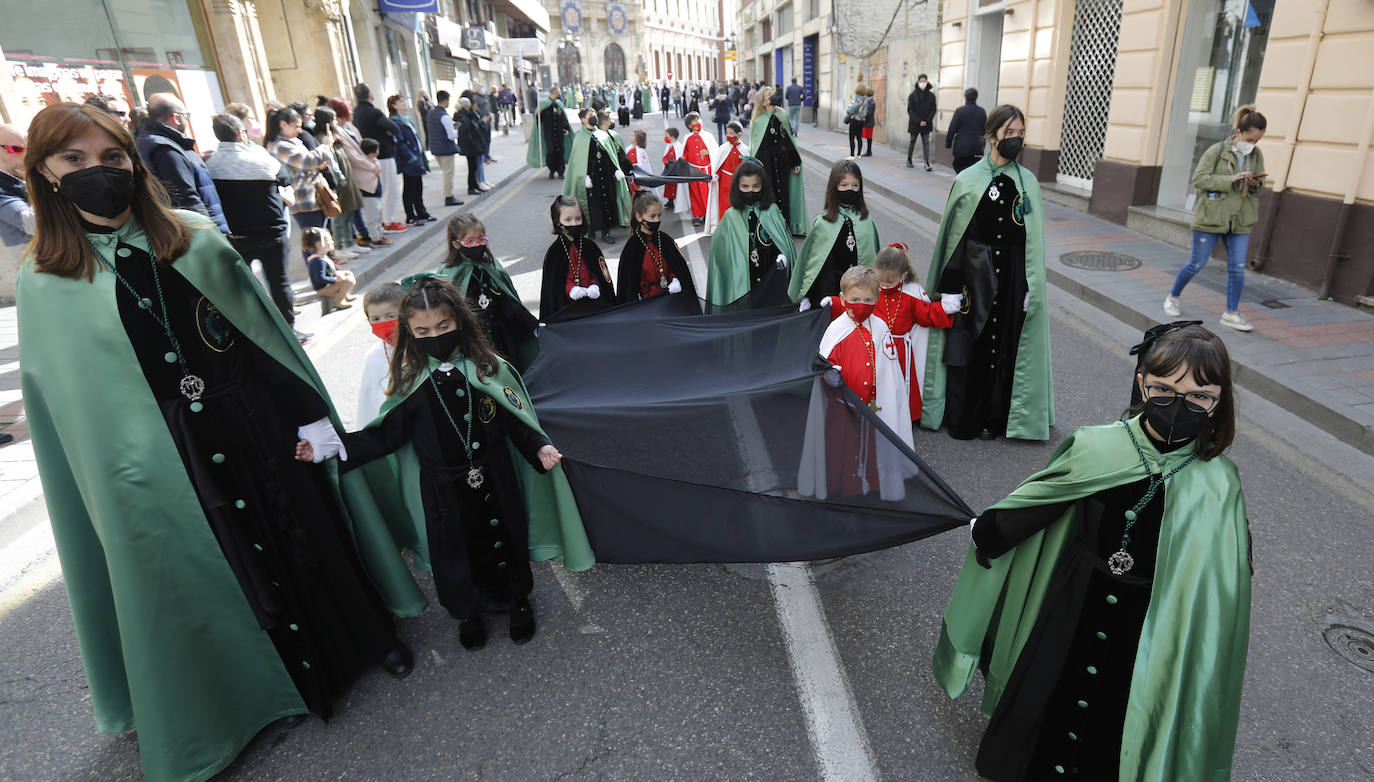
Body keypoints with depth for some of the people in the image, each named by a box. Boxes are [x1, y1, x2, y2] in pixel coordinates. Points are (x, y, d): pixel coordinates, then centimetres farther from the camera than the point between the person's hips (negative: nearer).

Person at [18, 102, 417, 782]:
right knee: (226, 569, 15)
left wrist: (312, 416, -2)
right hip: (166, 465, 0)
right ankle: (289, 673, 36)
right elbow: (60, 406, 2)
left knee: (310, 536, 11)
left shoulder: (196, 240, -2)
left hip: (262, 426, 0)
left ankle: (366, 633, 34)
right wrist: (113, 486, 1)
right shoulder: (45, 282, -2)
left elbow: (269, 333, 0)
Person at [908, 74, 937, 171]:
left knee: (926, 143, -6)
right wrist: (919, 121, -14)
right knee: (912, 141, 11)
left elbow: (933, 109, 3)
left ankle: (927, 163, -12)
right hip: (914, 123, 0)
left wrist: (927, 121, -11)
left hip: (926, 124, 0)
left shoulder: (931, 95, 3)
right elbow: (910, 110, -6)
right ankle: (909, 161, 24)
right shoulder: (913, 95, -1)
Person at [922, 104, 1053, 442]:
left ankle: (992, 418, 21)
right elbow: (951, 236, 0)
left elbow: (1034, 241, 6)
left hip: (1013, 274, 2)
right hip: (975, 271, -2)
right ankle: (961, 419, 16)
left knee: (1004, 345, 6)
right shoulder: (968, 180, -1)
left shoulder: (1028, 182, 5)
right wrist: (951, 285, -3)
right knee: (967, 345, 2)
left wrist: (1032, 287, 0)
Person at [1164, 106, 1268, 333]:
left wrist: (1256, 184, -5)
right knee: (1197, 264, 3)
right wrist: (1230, 180, -22)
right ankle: (1173, 297, 26)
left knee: (1237, 268, 1)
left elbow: (1258, 184, 19)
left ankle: (1231, 314, 9)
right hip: (1211, 217, -4)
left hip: (1241, 220, 5)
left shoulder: (1257, 155, 8)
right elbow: (1199, 178, -12)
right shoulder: (1217, 151, -8)